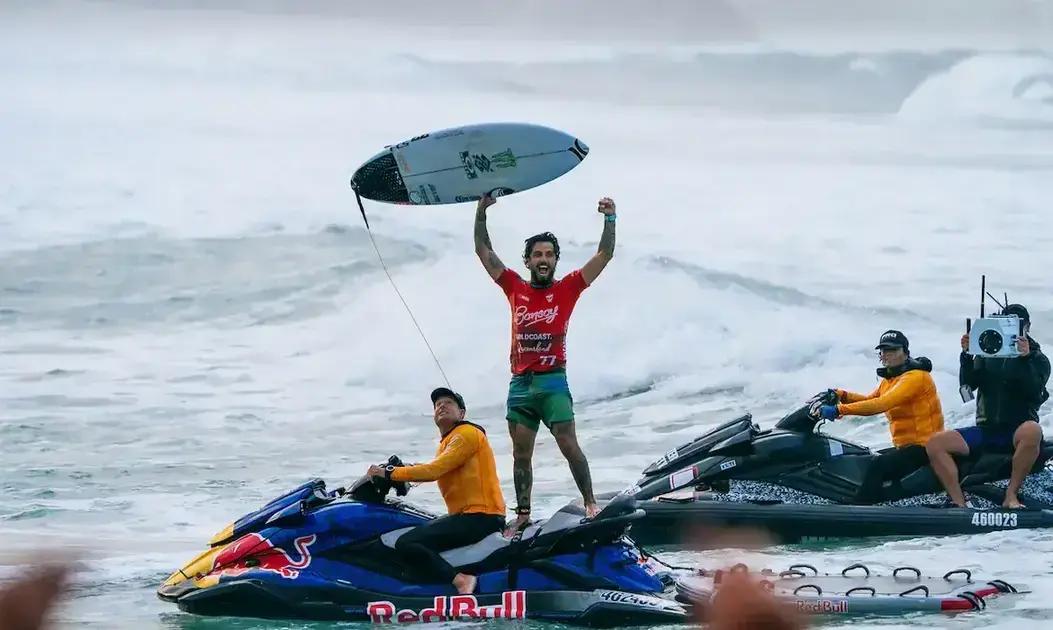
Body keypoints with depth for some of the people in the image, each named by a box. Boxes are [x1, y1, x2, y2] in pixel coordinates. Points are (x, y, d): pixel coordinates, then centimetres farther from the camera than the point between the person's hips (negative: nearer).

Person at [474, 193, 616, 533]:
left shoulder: (567, 288, 3)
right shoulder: (515, 288, 9)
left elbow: (605, 254, -1)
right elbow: (484, 251, 12)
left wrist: (610, 220, -11)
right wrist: (481, 212, 4)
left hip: (552, 381, -3)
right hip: (520, 383, 3)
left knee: (568, 444, -13)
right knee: (521, 454, 6)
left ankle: (590, 503, -12)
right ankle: (522, 515, 11)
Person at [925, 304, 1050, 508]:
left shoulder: (1038, 360, 7)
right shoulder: (987, 355, 15)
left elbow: (1034, 393, -11)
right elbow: (968, 384, 1)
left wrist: (1025, 358, -22)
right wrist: (966, 355, -14)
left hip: (1017, 430, -3)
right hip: (985, 429, 4)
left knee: (1032, 431, -40)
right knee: (935, 444, -17)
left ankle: (1011, 495, -30)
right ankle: (959, 504, -25)